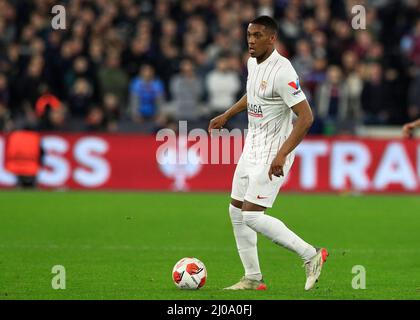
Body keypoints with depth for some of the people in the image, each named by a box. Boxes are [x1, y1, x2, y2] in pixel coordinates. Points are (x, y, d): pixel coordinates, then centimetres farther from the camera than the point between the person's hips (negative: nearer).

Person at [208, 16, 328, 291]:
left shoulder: (282, 72, -23)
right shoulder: (253, 62, 6)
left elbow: (306, 117, -25)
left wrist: (282, 155, -31)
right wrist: (227, 115, 28)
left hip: (273, 153, -9)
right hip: (252, 148, 9)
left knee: (252, 216, -14)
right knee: (237, 211, 10)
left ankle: (311, 255, -4)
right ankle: (253, 278, 19)